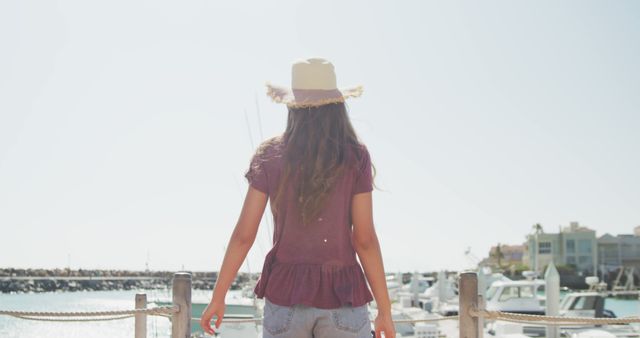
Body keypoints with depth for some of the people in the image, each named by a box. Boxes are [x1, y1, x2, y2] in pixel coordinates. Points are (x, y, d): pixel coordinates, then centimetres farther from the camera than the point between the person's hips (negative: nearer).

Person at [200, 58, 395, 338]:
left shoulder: (269, 157, 0)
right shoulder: (356, 158, -3)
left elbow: (243, 235, -1)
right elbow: (364, 239, -6)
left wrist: (218, 297, 7)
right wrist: (384, 310, 0)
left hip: (285, 294, 1)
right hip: (342, 296, -1)